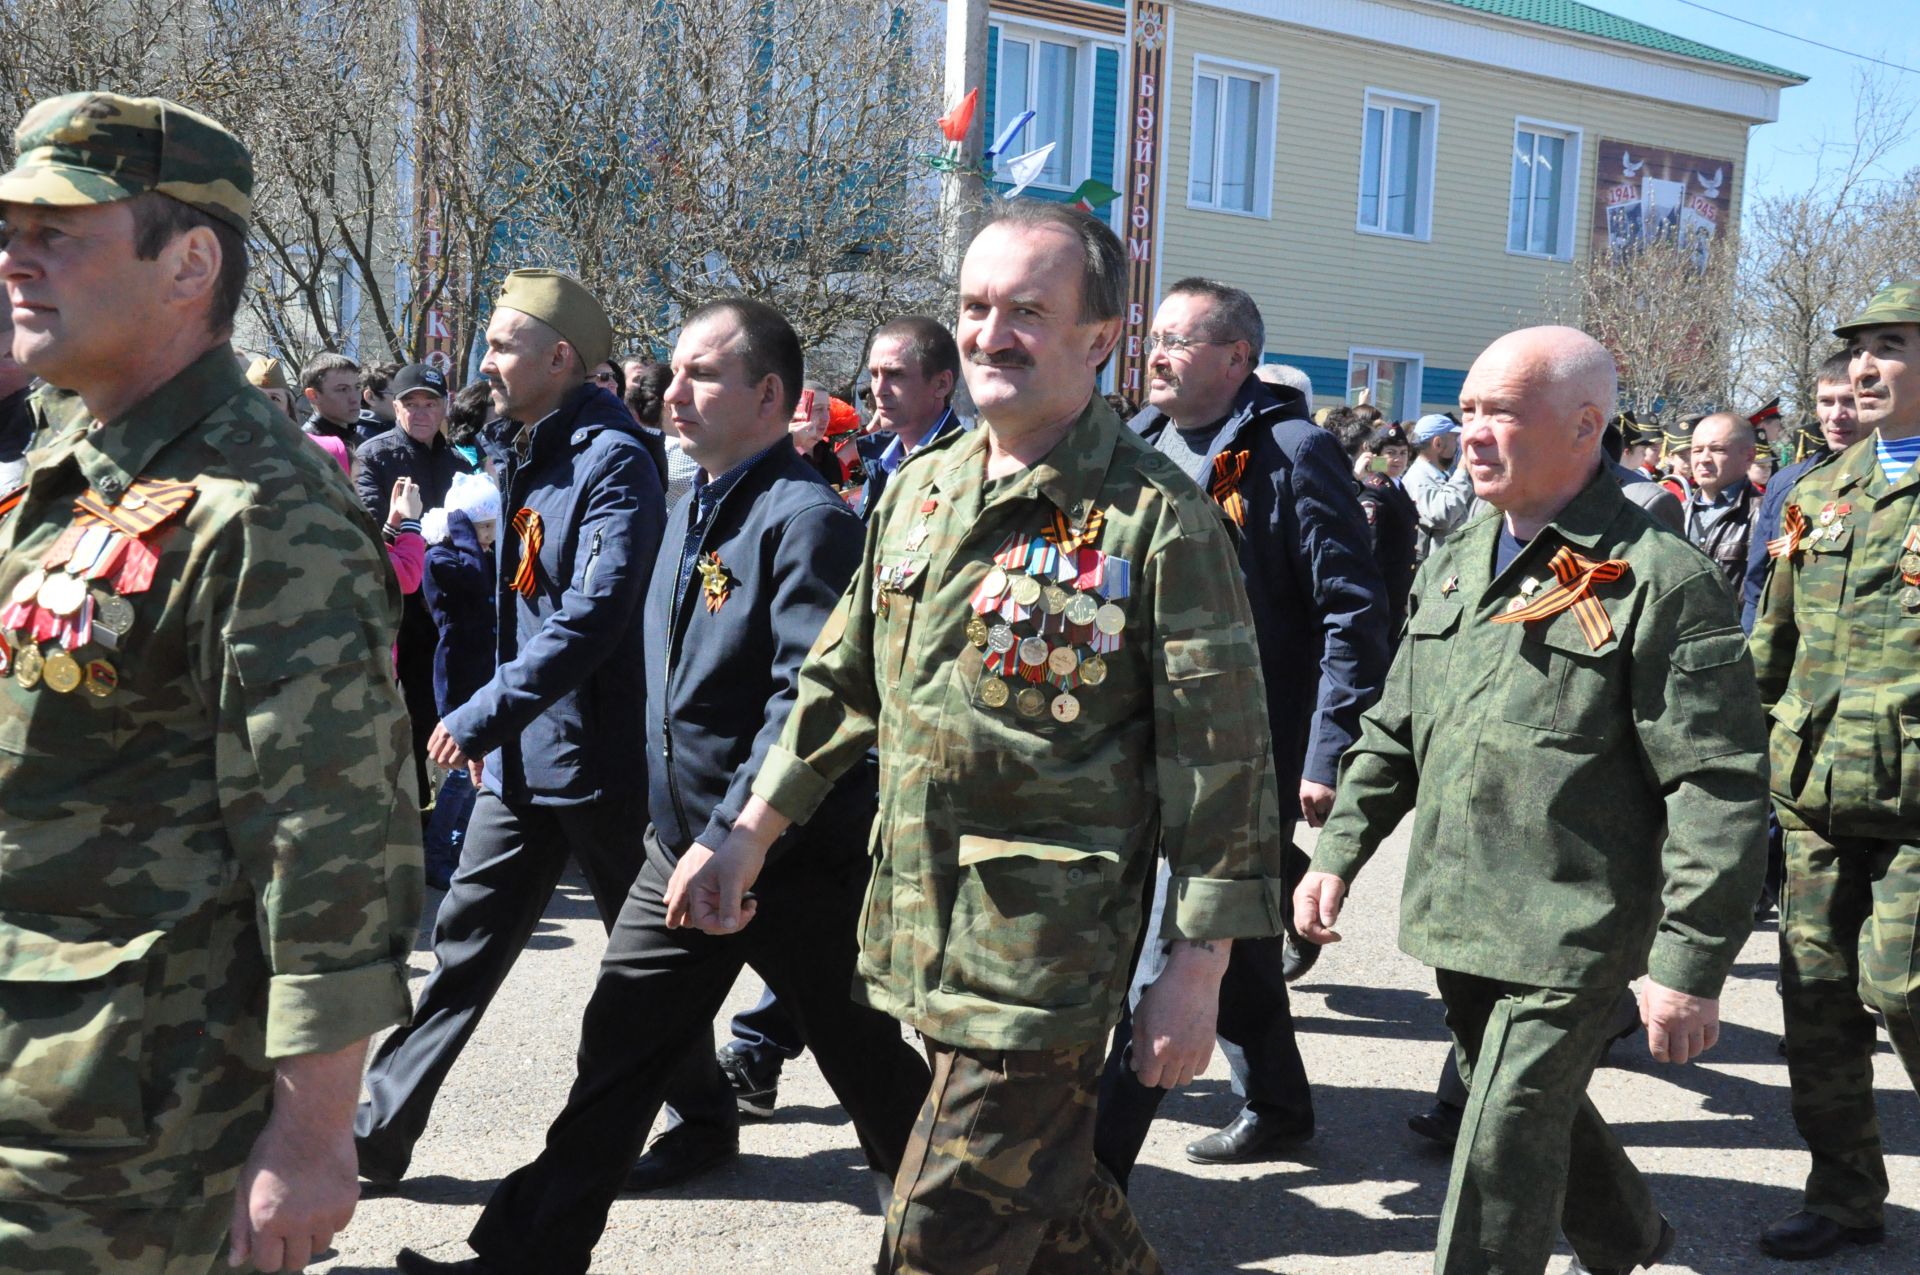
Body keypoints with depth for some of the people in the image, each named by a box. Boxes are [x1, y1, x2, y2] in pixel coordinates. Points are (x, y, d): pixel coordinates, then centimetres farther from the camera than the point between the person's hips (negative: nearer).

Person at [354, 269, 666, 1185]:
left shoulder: (613, 462, -17)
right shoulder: (527, 455, 12)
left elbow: (595, 616, -27)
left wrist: (482, 713, -23)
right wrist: (492, 727, 16)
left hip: (597, 756, -8)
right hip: (519, 755, 8)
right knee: (465, 937, 10)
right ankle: (379, 1130, 17)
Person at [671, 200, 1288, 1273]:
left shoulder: (1159, 517, -12)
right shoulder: (919, 489, 9)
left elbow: (1221, 761, -12)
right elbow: (844, 684, 18)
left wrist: (1197, 971, -13)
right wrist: (753, 836, 16)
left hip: (1048, 951, -6)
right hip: (921, 931, 7)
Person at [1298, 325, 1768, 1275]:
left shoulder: (1661, 581, -14)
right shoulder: (1453, 565, 9)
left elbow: (1720, 789, -16)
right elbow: (1395, 730, 16)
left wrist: (1690, 964, -17)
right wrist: (1339, 853, 9)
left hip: (1571, 935, -7)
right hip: (1455, 918, 7)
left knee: (1499, 1160, -2)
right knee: (1539, 1113, 24)